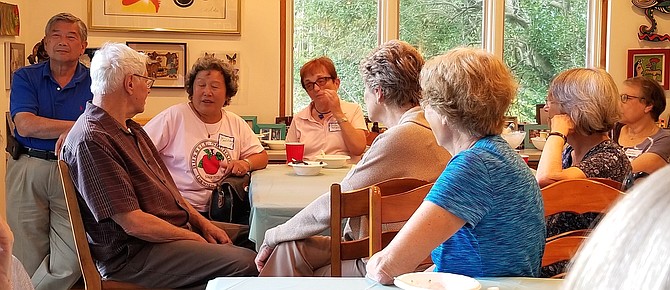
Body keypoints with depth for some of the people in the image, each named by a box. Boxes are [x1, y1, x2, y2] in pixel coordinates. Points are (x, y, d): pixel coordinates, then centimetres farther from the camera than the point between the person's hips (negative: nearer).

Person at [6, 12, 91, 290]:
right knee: (28, 257, 3)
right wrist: (78, 126, -10)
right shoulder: (25, 77, 8)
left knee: (71, 260, -9)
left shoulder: (94, 82, 7)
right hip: (27, 170, 0)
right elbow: (24, 125, -7)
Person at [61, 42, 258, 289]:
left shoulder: (130, 128, 15)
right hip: (132, 255, -11)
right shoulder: (91, 141, -20)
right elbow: (133, 223, -22)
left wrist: (202, 223, 7)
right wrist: (193, 239, -13)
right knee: (245, 264, -24)